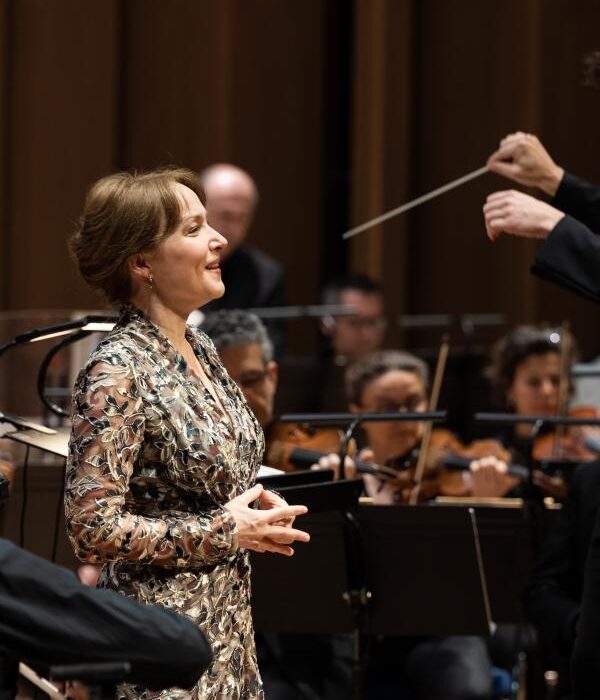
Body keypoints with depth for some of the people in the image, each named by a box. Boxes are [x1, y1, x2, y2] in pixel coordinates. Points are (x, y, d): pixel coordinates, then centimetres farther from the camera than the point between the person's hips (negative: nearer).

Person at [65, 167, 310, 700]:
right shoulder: (117, 371, -18)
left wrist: (256, 506, 2)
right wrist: (228, 532, -17)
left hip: (230, 624, 8)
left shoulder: (201, 351, 8)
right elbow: (94, 529, -23)